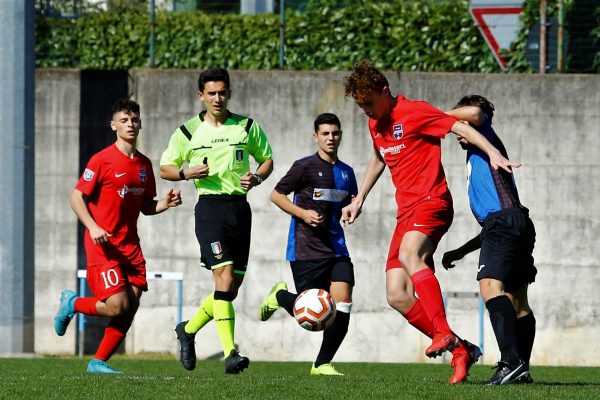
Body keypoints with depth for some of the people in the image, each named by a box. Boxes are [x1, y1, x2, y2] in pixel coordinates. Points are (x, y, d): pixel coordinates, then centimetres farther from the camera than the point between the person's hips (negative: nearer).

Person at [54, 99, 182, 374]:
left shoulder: (144, 164, 12)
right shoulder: (102, 160, -7)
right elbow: (77, 197, -7)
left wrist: (166, 203, -1)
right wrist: (93, 227, -20)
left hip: (130, 245, 6)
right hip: (103, 245, -6)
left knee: (131, 308, -2)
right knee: (118, 306, -15)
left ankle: (99, 362, 9)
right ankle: (72, 304, 12)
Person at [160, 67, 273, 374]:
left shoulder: (247, 127, 8)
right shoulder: (188, 132, 4)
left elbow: (266, 159, 19)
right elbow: (165, 168, 13)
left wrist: (256, 178, -3)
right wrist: (186, 173, -9)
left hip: (240, 207, 4)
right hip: (210, 207, -4)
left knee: (233, 287, 7)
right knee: (224, 278, -19)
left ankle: (188, 330, 31)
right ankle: (230, 354, -23)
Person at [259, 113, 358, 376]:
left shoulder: (346, 172, 14)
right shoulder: (305, 166, -5)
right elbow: (276, 195, -1)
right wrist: (303, 214, -14)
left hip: (336, 247, 5)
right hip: (305, 249, -5)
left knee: (342, 305, -10)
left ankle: (322, 364, 3)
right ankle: (281, 295, 30)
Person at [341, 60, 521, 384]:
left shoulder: (414, 112, -7)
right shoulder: (375, 124, 17)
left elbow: (460, 127, -14)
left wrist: (493, 153, -29)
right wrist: (359, 200, 35)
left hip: (432, 200, -9)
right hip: (406, 211, 9)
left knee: (409, 255, -37)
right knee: (397, 296, -4)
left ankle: (444, 333, -42)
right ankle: (460, 350, 1)